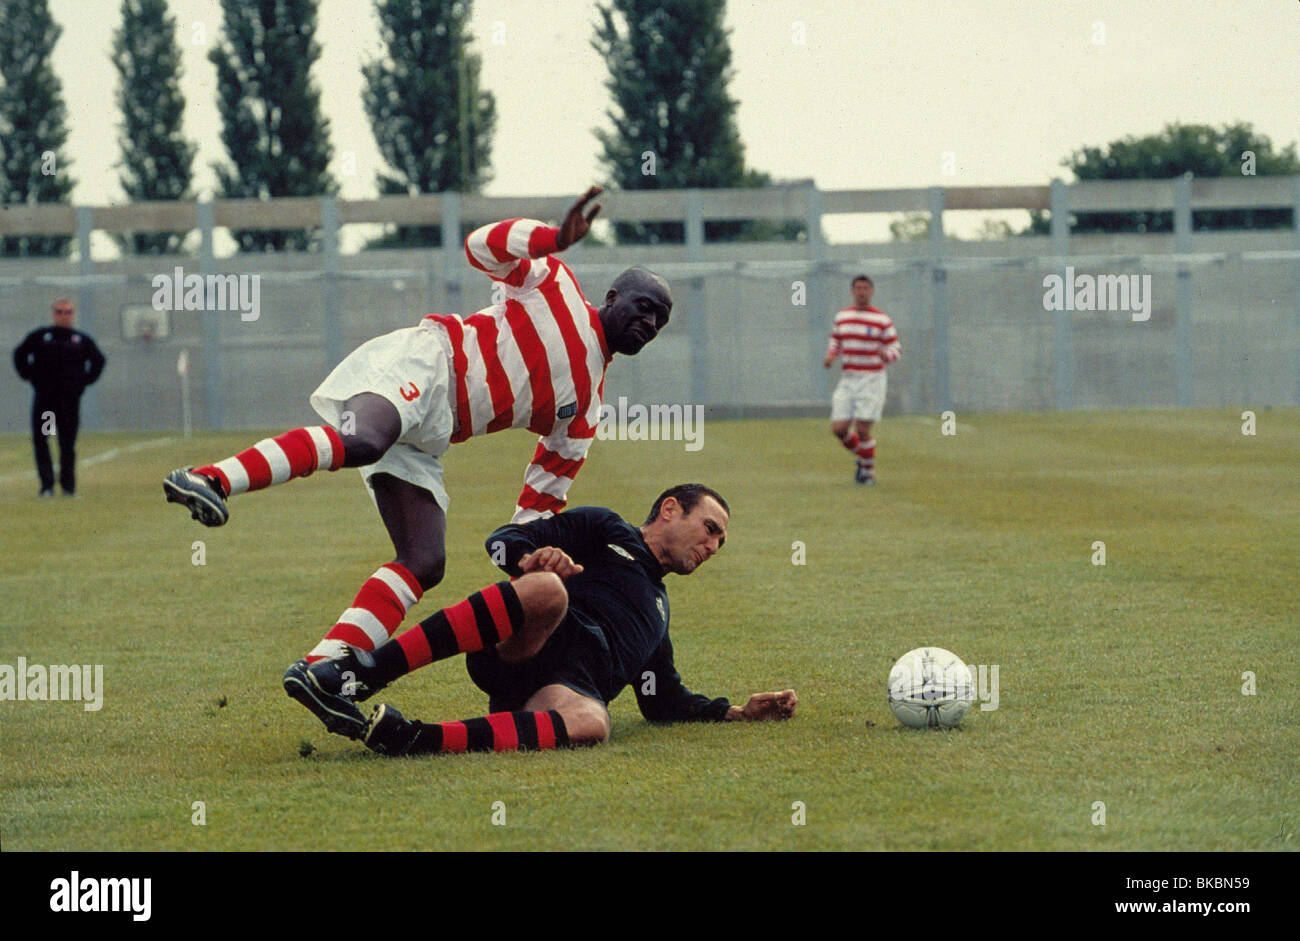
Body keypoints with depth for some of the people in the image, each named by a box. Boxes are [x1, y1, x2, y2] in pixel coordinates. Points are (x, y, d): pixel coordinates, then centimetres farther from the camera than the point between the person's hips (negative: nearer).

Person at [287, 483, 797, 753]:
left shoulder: (656, 608, 42)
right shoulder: (607, 531, 24)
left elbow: (664, 702, 38)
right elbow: (502, 542, 10)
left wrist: (739, 711, 25)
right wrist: (532, 557, -14)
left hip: (571, 685, 3)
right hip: (515, 652, -3)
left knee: (590, 723, -37)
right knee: (547, 590, -40)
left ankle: (414, 738, -46)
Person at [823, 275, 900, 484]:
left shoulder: (882, 320, -3)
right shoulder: (842, 317, 10)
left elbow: (896, 349, -1)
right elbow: (835, 342, 21)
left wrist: (886, 355, -24)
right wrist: (830, 356, -1)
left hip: (871, 381, -4)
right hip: (847, 380, 4)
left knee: (862, 430, -11)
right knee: (839, 428, -3)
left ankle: (868, 471, 10)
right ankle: (862, 457, 25)